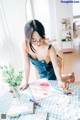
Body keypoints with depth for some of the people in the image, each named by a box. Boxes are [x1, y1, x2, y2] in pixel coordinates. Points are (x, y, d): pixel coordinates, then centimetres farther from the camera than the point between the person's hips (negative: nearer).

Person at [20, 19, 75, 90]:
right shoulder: (25, 45, -25)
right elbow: (27, 65, -16)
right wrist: (26, 81, -11)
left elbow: (56, 66, -24)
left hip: (51, 74, -4)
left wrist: (60, 81, -39)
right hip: (42, 75, 5)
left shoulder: (49, 49, -35)